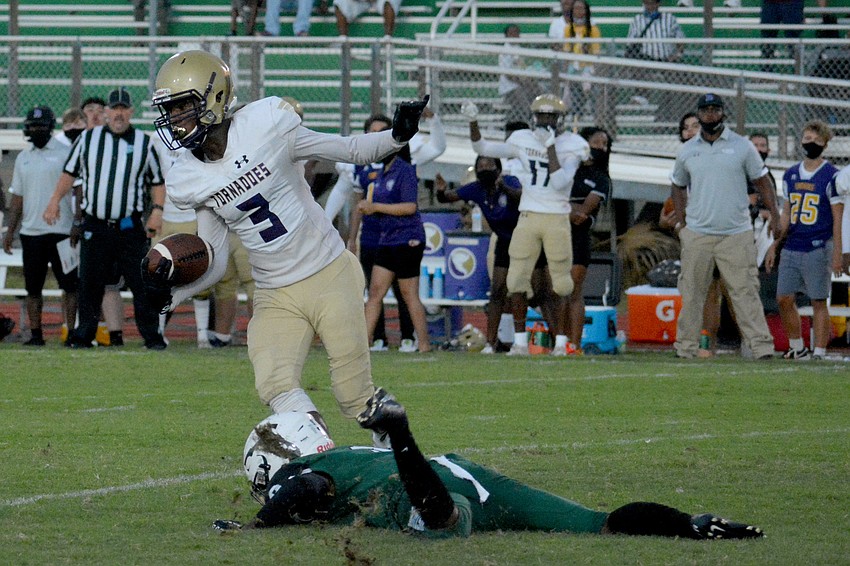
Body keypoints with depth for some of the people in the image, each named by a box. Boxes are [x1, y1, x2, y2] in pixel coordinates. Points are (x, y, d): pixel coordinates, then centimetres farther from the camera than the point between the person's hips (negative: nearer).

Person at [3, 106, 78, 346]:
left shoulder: (65, 154, -2)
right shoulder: (24, 158, 14)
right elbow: (17, 197, 18)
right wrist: (11, 230, 12)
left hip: (61, 232, -5)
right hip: (30, 232, 5)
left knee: (70, 285, -4)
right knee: (33, 288, 7)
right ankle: (35, 333, 12)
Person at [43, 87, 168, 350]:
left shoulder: (145, 143, 5)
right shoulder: (88, 139, 8)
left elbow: (157, 181, 10)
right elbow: (70, 172, 14)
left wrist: (157, 210, -5)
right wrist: (55, 200, 2)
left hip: (130, 227, -1)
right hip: (94, 227, 1)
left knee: (142, 283, -5)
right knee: (90, 284, 4)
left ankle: (152, 336, 1)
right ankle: (84, 335, 12)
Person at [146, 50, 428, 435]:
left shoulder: (264, 125, -13)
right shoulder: (189, 181, -1)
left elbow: (347, 150, -2)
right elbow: (214, 263, 5)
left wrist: (397, 136, -19)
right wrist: (170, 292, -12)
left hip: (331, 276, -3)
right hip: (276, 297, 3)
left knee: (356, 396, -3)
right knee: (276, 387, -20)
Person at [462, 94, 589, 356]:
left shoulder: (571, 146, -4)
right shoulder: (524, 140, 5)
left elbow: (559, 182, -17)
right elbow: (481, 148, 10)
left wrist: (550, 146, -17)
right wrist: (473, 122, -4)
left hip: (557, 219, -3)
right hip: (528, 217, 3)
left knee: (559, 281, 1)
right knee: (517, 279, -3)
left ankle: (560, 341, 9)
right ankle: (520, 340, 4)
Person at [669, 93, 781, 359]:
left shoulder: (742, 146, 4)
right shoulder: (687, 151, 10)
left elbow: (762, 182, 7)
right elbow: (678, 186, 23)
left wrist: (774, 215, -4)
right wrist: (679, 221, 11)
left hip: (736, 235, -2)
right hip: (696, 235, 2)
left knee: (745, 291, -7)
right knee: (691, 293, 3)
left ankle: (762, 347, -9)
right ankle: (686, 348, 9)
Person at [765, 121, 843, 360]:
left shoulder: (831, 176, -4)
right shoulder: (791, 175, 12)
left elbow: (837, 219, -5)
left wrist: (837, 254, -11)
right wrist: (774, 246, 15)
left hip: (818, 248, -6)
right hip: (792, 248, 6)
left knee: (818, 301, -3)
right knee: (784, 299, 4)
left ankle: (819, 352, 1)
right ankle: (797, 349, 17)